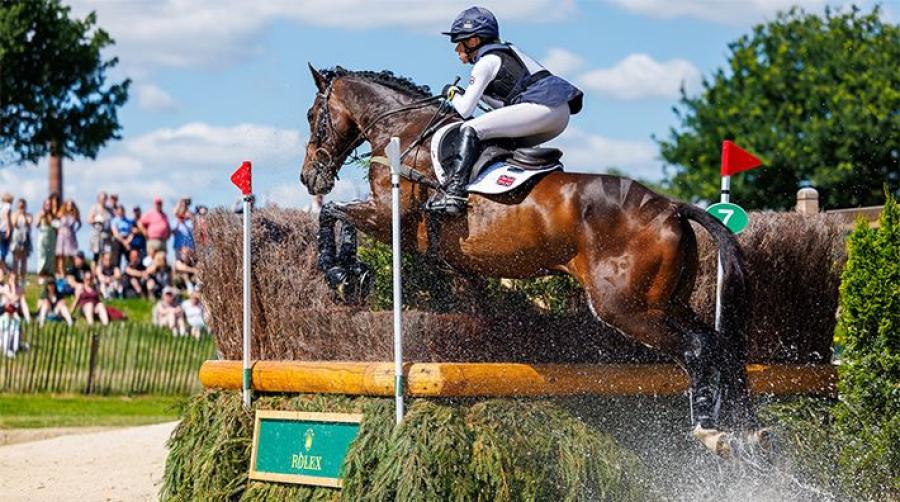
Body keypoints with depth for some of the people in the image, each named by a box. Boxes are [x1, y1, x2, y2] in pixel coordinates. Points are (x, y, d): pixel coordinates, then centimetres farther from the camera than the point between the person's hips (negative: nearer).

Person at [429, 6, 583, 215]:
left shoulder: (486, 62, 1)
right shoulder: (508, 50, 28)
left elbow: (465, 110, -2)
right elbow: (506, 105, 35)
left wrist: (452, 94, 18)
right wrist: (473, 94, 31)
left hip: (542, 107, -9)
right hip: (563, 112, 10)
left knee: (470, 130, -11)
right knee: (511, 143, 31)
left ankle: (453, 193, -24)